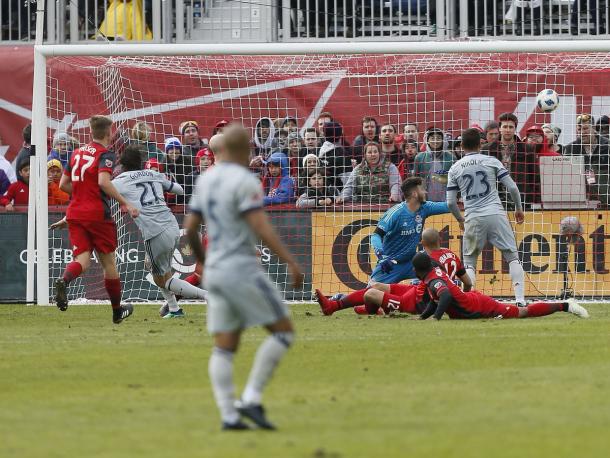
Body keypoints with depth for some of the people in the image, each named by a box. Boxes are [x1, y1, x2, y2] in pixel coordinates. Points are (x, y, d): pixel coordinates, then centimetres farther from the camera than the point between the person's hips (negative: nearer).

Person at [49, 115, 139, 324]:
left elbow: (63, 184, 17)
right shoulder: (105, 154, -7)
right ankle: (117, 311, 21)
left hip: (75, 214, 5)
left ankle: (64, 280, -37)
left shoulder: (77, 153, 13)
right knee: (108, 261, 10)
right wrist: (125, 204, -19)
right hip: (98, 214, -5)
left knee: (82, 260, -2)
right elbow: (103, 181, -23)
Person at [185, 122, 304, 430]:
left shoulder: (206, 180, 11)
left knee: (224, 348, 5)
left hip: (216, 274, 8)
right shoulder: (245, 181, -12)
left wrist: (203, 260, 31)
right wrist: (292, 263, -21)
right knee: (283, 332, 1)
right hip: (242, 270, -8)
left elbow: (190, 229, 15)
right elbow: (262, 229, -21)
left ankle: (228, 416, -4)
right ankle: (251, 399, -8)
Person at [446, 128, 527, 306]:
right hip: (496, 214, -1)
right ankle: (520, 298, -6)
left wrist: (460, 220, 26)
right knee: (512, 257, 6)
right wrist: (519, 209, 17)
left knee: (469, 263, 13)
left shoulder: (455, 168, 9)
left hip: (473, 219, 1)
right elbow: (512, 187, 2)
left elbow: (450, 202, 8)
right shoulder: (491, 161, 5)